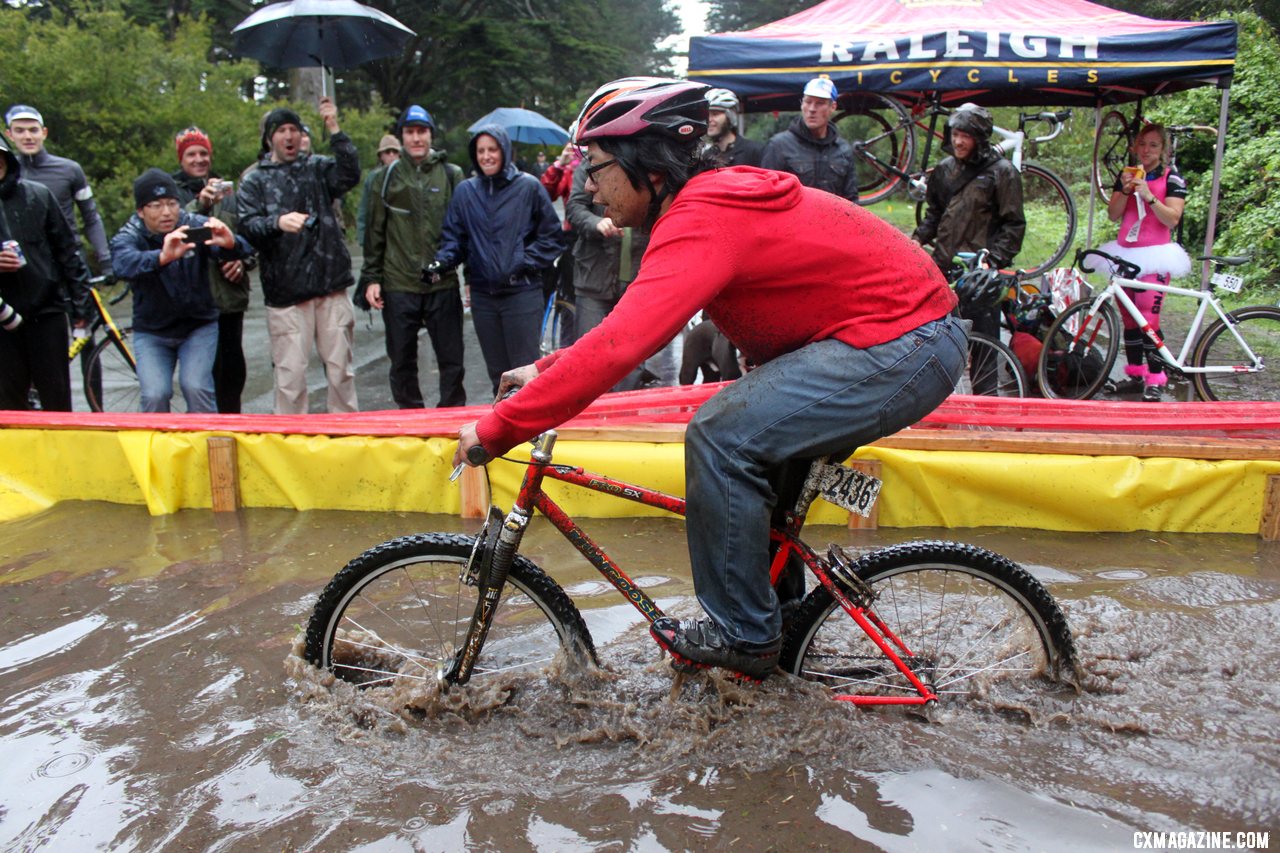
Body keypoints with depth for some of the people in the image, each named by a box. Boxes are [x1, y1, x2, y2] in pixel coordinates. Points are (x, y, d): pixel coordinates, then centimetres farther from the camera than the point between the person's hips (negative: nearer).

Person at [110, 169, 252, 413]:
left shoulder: (196, 225, -10)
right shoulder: (128, 237, -10)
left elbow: (243, 250, -26)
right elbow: (127, 263, -35)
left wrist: (230, 244, -51)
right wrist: (162, 257, -57)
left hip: (199, 326, 0)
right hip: (151, 333, 0)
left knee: (196, 388, -18)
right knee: (155, 395, -14)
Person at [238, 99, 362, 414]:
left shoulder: (317, 168, 13)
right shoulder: (254, 181, 10)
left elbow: (350, 175, -6)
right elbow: (248, 225, -5)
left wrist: (334, 130, -12)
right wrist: (278, 223, -24)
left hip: (331, 286, 1)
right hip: (284, 292, -1)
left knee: (340, 367, 6)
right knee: (290, 373, -2)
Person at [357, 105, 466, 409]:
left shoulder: (451, 175, 7)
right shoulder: (385, 177, 8)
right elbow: (374, 232, 9)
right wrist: (371, 278, 4)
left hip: (443, 284, -1)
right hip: (399, 286, 1)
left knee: (451, 361, 3)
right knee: (402, 363, 8)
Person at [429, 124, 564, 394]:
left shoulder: (528, 186, -2)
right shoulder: (465, 191, 7)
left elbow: (552, 237, 1)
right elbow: (453, 237, 12)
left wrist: (525, 263, -9)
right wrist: (442, 261, -7)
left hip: (522, 292, -4)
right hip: (482, 294, 4)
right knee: (497, 372, 13)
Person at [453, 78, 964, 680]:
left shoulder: (701, 222, -20)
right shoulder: (713, 194, 12)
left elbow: (618, 347, -30)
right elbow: (634, 319, 18)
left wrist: (497, 429, -23)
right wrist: (545, 370, 12)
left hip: (902, 345, -11)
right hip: (913, 336, 11)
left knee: (723, 434, -17)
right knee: (756, 438, 16)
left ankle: (743, 635, -1)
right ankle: (782, 613, 28)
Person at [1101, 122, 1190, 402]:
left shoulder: (1172, 178, -1)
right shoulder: (1127, 174, 12)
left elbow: (1172, 219, -11)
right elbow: (1113, 215, 4)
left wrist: (1149, 196, -22)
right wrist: (1125, 190, -12)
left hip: (1154, 254, -5)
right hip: (1126, 253, 5)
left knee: (1148, 317, -12)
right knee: (1128, 316, 8)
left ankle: (1156, 380, -6)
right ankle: (1135, 373, 17)